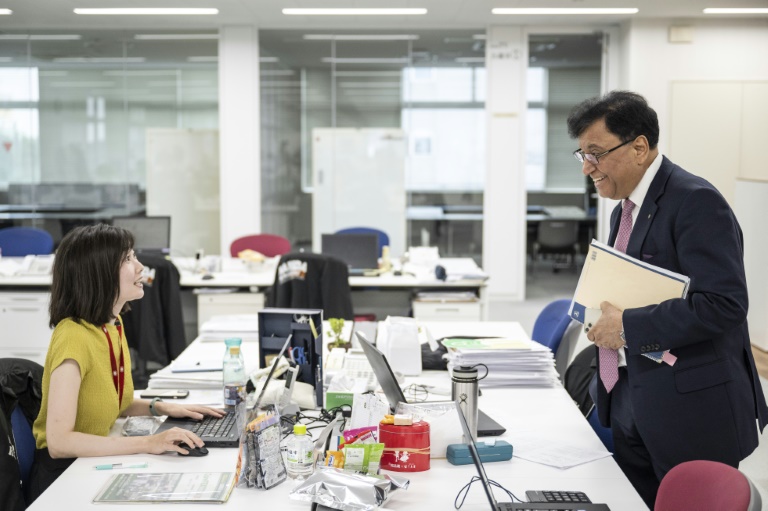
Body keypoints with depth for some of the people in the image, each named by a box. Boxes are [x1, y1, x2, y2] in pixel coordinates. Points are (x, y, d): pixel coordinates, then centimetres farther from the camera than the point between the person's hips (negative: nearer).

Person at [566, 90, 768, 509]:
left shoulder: (696, 202, -15)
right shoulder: (625, 208, 15)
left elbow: (724, 304, -25)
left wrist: (629, 327, -19)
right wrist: (603, 316, 2)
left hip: (691, 410, -8)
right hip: (631, 404, 9)